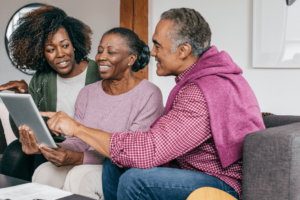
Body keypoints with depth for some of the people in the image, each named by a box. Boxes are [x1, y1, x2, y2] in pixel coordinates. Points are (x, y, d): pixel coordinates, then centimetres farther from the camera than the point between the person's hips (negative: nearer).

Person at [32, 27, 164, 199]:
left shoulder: (149, 95, -11)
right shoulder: (87, 93, 11)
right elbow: (77, 141, 8)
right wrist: (58, 150, -18)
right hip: (91, 166, 6)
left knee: (80, 177, -30)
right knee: (44, 172, -20)